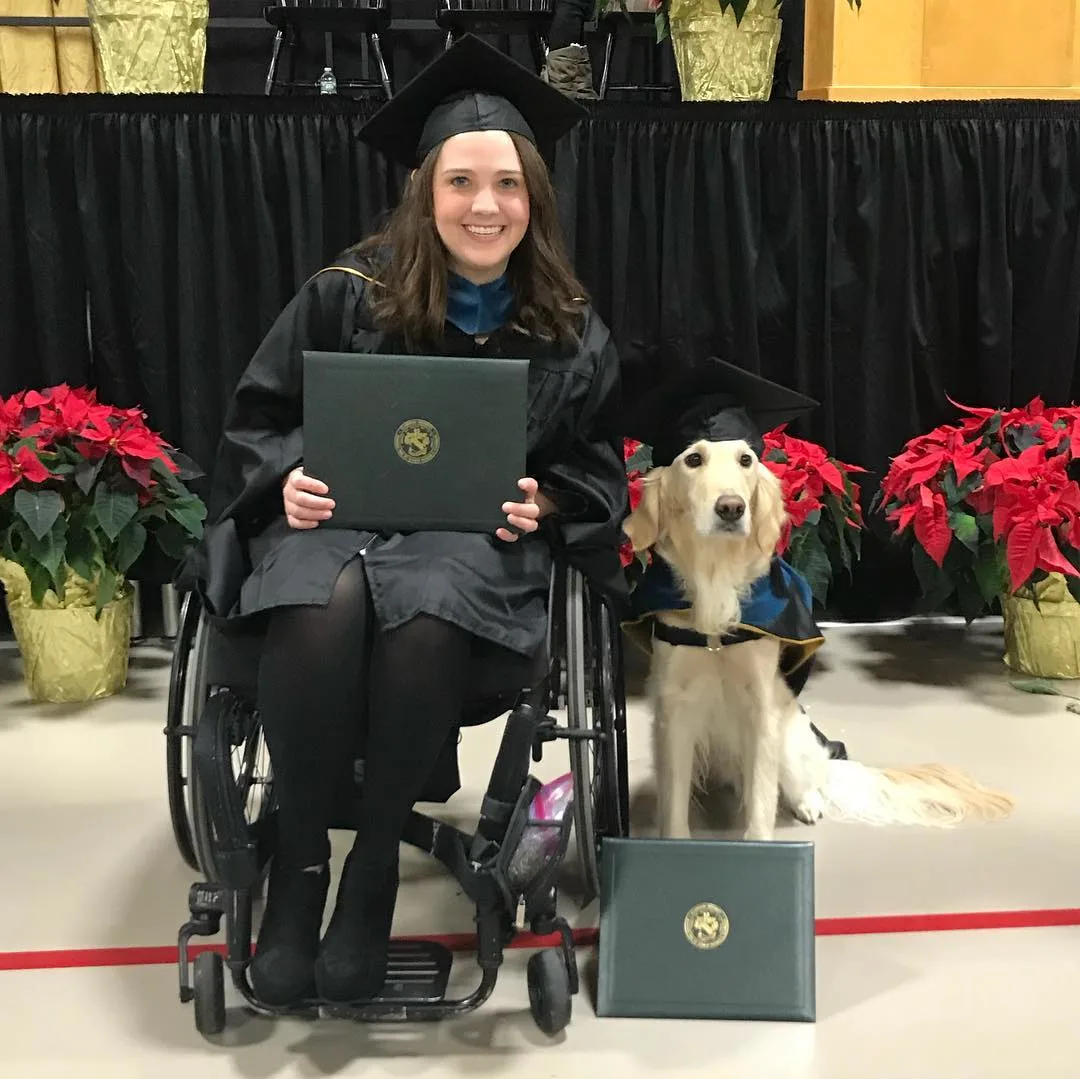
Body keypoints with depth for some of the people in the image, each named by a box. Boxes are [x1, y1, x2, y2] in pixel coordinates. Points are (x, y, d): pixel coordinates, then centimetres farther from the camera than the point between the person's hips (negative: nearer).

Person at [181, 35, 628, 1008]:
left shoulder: (570, 331, 3)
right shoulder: (347, 295, -1)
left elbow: (599, 464, 13)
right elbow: (259, 416, 7)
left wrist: (544, 500, -8)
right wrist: (290, 476, -14)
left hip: (479, 537, 1)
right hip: (335, 517, 0)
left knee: (424, 619, -36)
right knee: (328, 608, -37)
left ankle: (375, 862, -14)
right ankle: (299, 858, -14)